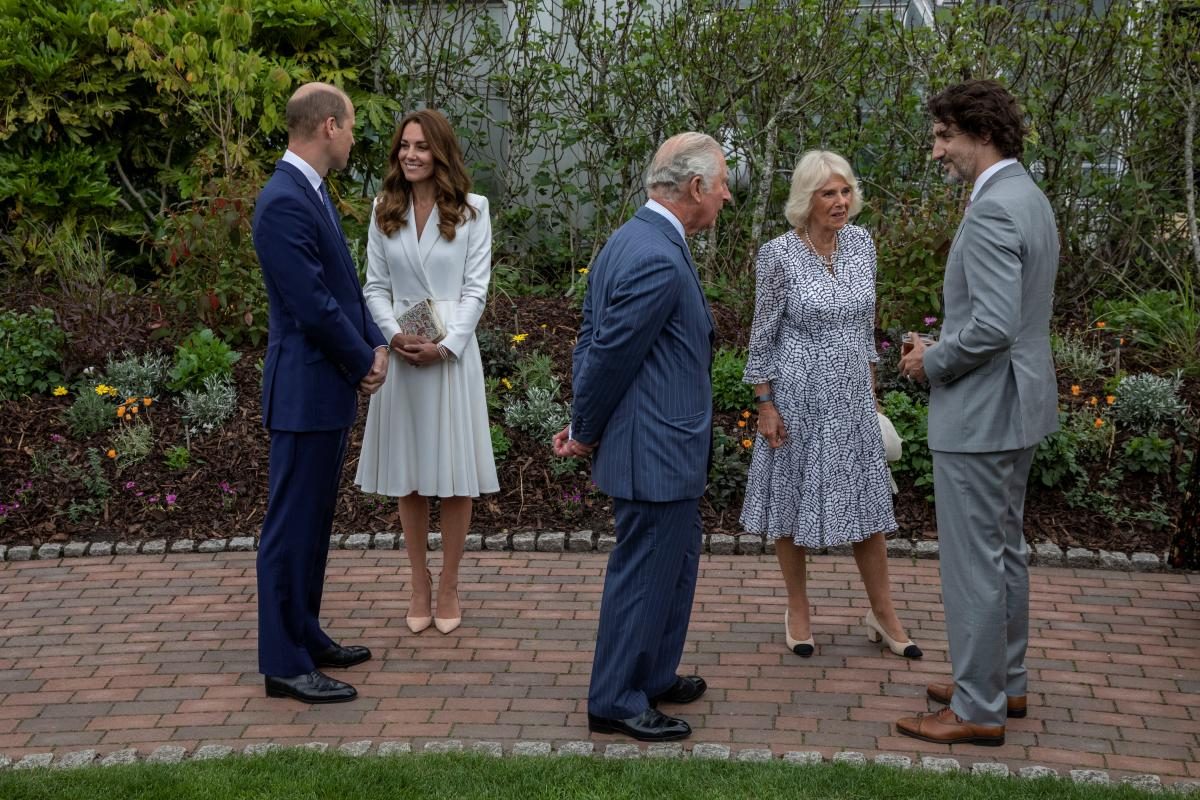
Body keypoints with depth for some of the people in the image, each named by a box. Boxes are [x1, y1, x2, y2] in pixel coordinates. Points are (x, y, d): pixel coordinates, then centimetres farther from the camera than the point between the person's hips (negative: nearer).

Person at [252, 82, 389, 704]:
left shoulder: (311, 192, 12)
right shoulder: (284, 202, -20)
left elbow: (344, 287, 16)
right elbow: (314, 306, -22)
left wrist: (376, 345, 2)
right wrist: (365, 361, -9)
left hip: (331, 387, 10)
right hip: (305, 390, -10)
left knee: (313, 522, 17)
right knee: (292, 525, -2)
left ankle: (305, 637, 28)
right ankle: (284, 663, 6)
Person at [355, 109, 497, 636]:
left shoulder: (471, 211, -1)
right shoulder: (384, 211, 7)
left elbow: (476, 287, -3)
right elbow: (375, 287, 6)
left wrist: (444, 345, -14)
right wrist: (396, 336, -11)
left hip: (453, 352, -2)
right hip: (400, 351, 2)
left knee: (455, 474, 2)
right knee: (408, 474, 8)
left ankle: (448, 584, 15)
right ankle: (419, 583, 20)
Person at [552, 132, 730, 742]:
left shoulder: (633, 240, 9)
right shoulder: (659, 261, -24)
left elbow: (593, 339, 12)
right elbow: (609, 354, -19)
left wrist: (583, 426, 13)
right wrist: (585, 433, -5)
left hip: (663, 448, 10)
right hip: (656, 453, -10)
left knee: (674, 564, 22)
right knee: (644, 574, 1)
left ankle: (653, 676, 35)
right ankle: (616, 703, 13)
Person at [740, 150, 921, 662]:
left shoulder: (861, 244, 1)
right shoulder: (779, 255, -13)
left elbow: (865, 322, 12)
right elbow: (763, 335, -7)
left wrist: (871, 388, 13)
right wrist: (765, 405, -9)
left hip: (851, 397, 4)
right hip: (798, 397, -4)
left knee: (867, 497, 9)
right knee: (794, 496, 8)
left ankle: (882, 613, 22)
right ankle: (798, 610, 24)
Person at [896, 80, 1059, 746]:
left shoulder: (992, 210, -21)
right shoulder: (1029, 199, 11)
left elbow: (993, 325, -28)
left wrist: (932, 364, -12)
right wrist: (939, 345, 12)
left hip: (979, 414, -11)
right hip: (1017, 402, 11)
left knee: (974, 561, -2)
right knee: (1005, 549, 19)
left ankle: (978, 709, 7)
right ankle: (1004, 681, 32)